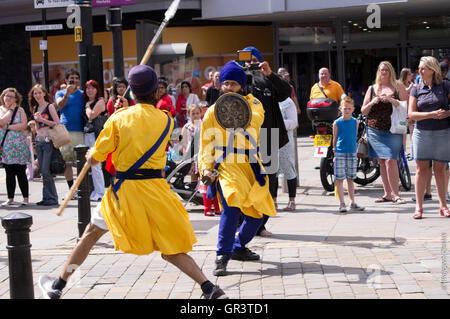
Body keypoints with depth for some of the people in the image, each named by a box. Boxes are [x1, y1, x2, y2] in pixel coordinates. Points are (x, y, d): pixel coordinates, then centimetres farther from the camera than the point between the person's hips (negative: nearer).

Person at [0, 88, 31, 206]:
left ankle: (25, 198, 2)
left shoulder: (20, 110, 4)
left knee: (21, 173, -3)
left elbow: (24, 125, -9)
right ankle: (10, 198, 13)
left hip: (19, 146, -2)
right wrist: (11, 110, -8)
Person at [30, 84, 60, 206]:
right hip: (39, 141, 7)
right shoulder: (35, 109, 15)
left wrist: (42, 120, -15)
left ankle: (52, 198, -3)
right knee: (42, 171, 7)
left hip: (48, 141, -7)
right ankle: (46, 197, 12)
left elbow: (57, 123, -11)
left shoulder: (50, 106, -4)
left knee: (46, 171, -10)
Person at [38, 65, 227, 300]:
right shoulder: (166, 121, 2)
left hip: (126, 188, -1)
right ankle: (209, 288, -10)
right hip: (156, 189, 1)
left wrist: (90, 156, 25)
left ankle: (58, 286, 26)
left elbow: (94, 158, 1)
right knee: (170, 250, 7)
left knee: (91, 233, 17)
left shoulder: (119, 118, -3)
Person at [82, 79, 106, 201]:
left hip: (96, 135, -8)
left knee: (95, 164, -11)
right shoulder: (87, 102, 19)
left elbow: (91, 116, -14)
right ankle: (95, 190, 13)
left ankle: (100, 193, -7)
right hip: (87, 134, 8)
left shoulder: (100, 101, -4)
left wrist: (88, 106, 0)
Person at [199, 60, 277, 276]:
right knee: (232, 204, -25)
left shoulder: (252, 103, 8)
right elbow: (206, 143, 7)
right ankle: (222, 257, -18)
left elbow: (257, 119, -16)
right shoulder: (213, 111, 5)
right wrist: (205, 167, -7)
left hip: (250, 165, 4)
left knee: (257, 212, 9)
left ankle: (238, 248, 32)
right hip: (225, 165, -4)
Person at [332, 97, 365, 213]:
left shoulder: (355, 122, 4)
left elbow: (355, 136, 14)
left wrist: (354, 150, 14)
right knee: (339, 179, -3)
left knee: (350, 179, 11)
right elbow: (334, 139, 4)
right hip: (340, 154, -3)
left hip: (352, 154, 3)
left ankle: (352, 203, 17)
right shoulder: (337, 123, -4)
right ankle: (342, 203, 1)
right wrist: (335, 151, 7)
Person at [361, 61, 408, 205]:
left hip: (392, 130, -3)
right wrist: (372, 102, -5)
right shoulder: (372, 89, 14)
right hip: (375, 130, 3)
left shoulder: (397, 88, 6)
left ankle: (395, 194, -9)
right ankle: (387, 193, 10)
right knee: (381, 162, 4)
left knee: (390, 160, -14)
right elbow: (363, 111, 14)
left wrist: (391, 100, -16)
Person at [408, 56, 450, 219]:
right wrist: (431, 114, -14)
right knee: (421, 169, -1)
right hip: (422, 132, 1)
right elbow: (411, 114, -1)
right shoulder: (416, 90, 6)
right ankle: (419, 207, 2)